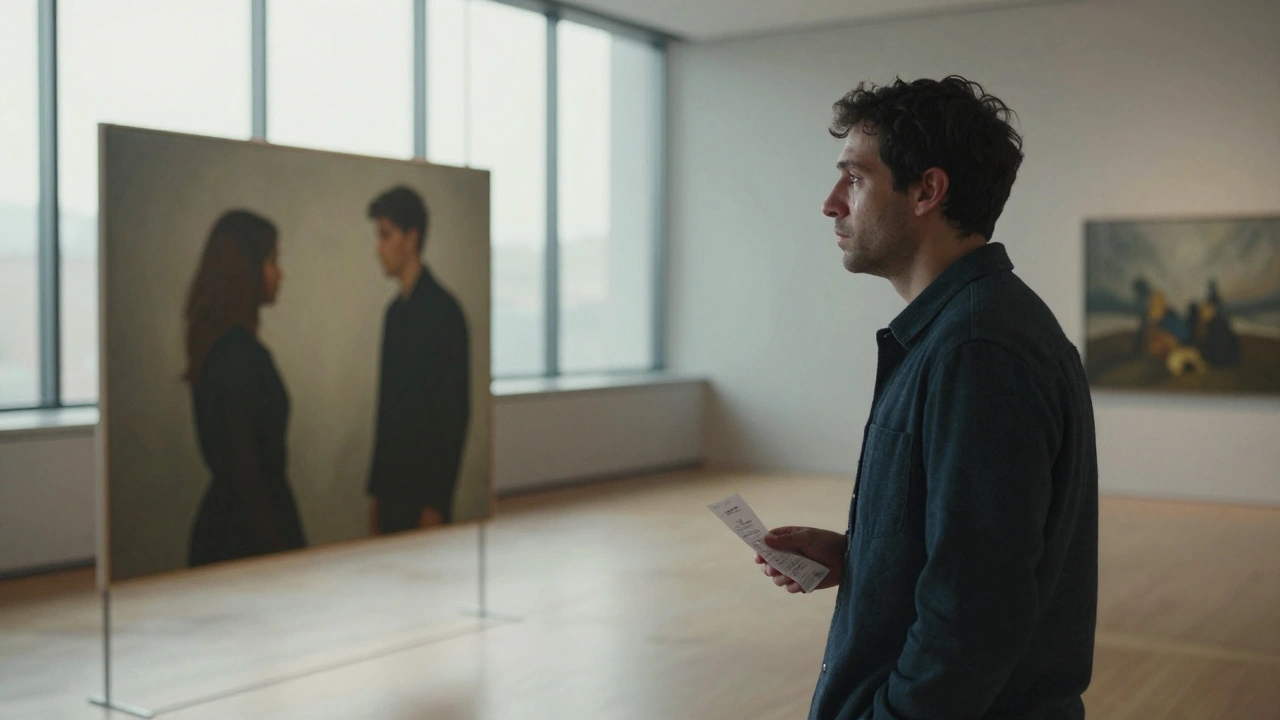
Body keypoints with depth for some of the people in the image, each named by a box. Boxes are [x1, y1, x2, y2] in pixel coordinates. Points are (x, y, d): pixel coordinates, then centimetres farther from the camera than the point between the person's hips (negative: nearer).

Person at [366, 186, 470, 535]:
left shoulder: (443, 310, -12)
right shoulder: (395, 310, 12)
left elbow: (456, 411, -15)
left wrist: (436, 503, -16)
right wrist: (376, 491, 15)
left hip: (423, 488, -7)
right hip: (393, 484, 7)